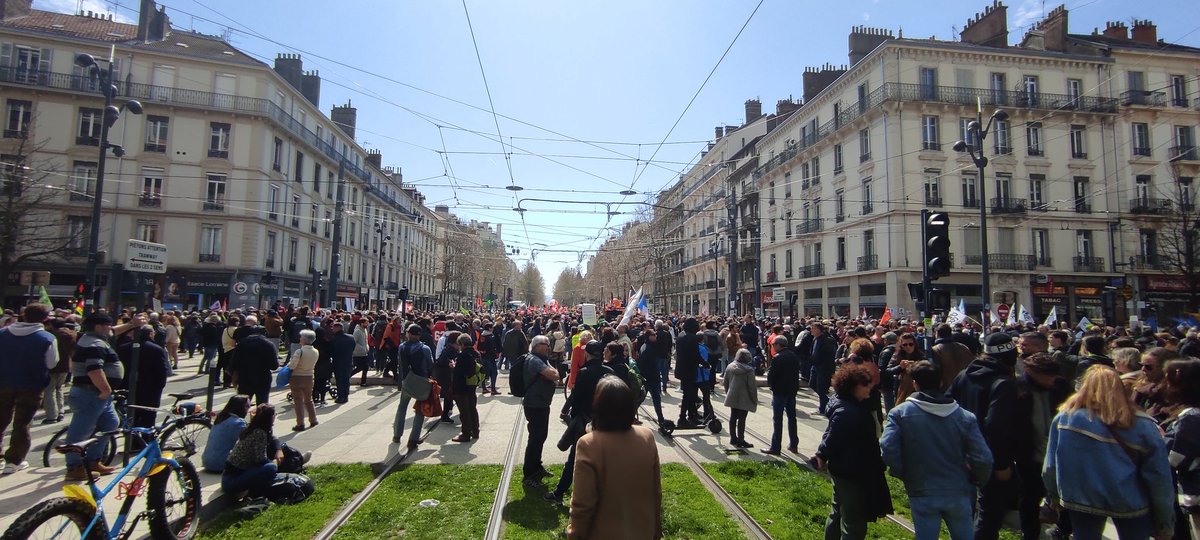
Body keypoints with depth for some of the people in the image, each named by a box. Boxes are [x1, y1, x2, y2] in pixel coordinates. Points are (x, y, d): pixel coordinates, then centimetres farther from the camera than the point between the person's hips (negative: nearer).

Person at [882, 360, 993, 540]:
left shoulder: (900, 413, -11)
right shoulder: (964, 416, -6)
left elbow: (888, 450, -22)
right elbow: (983, 459, -10)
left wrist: (903, 474, -3)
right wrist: (977, 481, 10)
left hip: (921, 493, -2)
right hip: (958, 492, 3)